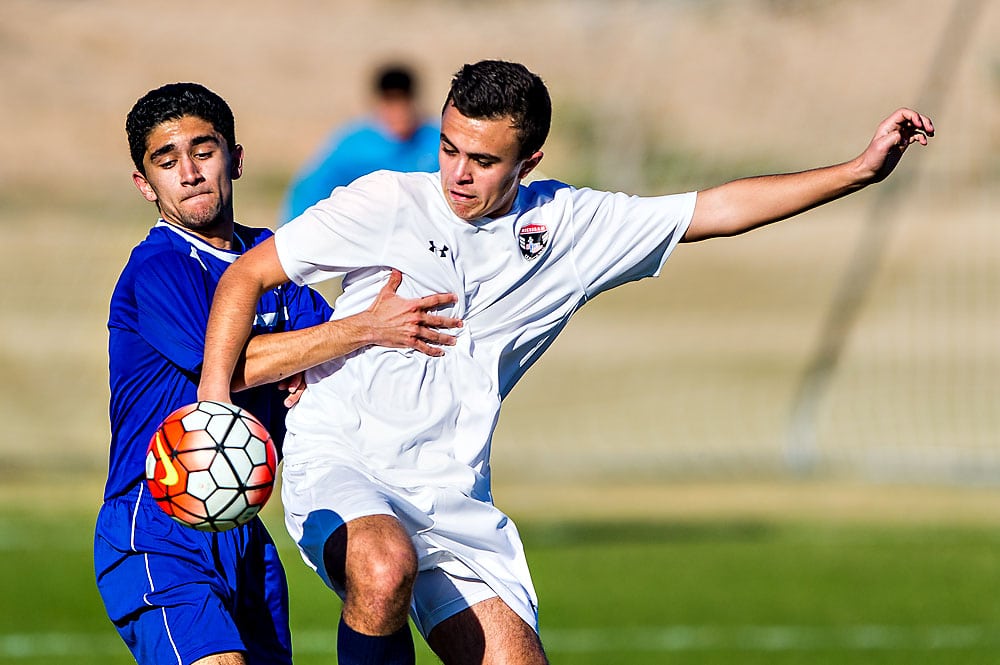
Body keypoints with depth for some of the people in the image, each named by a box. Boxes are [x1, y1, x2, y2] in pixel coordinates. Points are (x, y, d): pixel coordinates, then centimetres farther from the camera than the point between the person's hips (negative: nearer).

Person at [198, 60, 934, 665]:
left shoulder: (570, 226, 5)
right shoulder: (386, 204, -5)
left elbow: (716, 209, 10)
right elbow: (248, 274, 1)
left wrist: (861, 170, 6)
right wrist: (214, 400, -12)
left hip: (454, 497, 4)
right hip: (337, 468, -4)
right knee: (385, 569, -36)